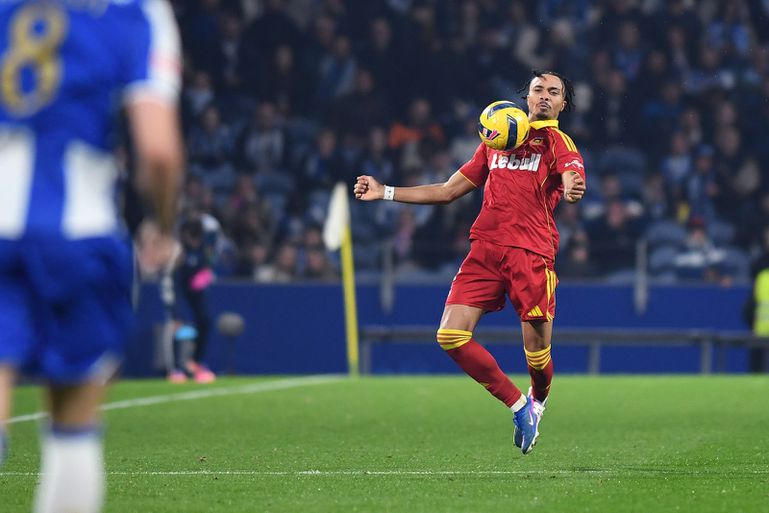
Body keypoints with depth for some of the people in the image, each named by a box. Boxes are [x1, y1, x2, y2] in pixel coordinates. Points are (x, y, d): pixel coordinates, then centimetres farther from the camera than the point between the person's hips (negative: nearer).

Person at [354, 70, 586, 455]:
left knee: (536, 350, -7)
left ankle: (538, 401, 30)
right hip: (485, 247, 4)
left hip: (532, 253, -4)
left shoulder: (558, 142, 7)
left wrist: (572, 189, -42)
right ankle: (518, 405, 6)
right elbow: (448, 191, 28)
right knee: (450, 335, -11)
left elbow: (571, 176, -16)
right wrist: (385, 192, 25)